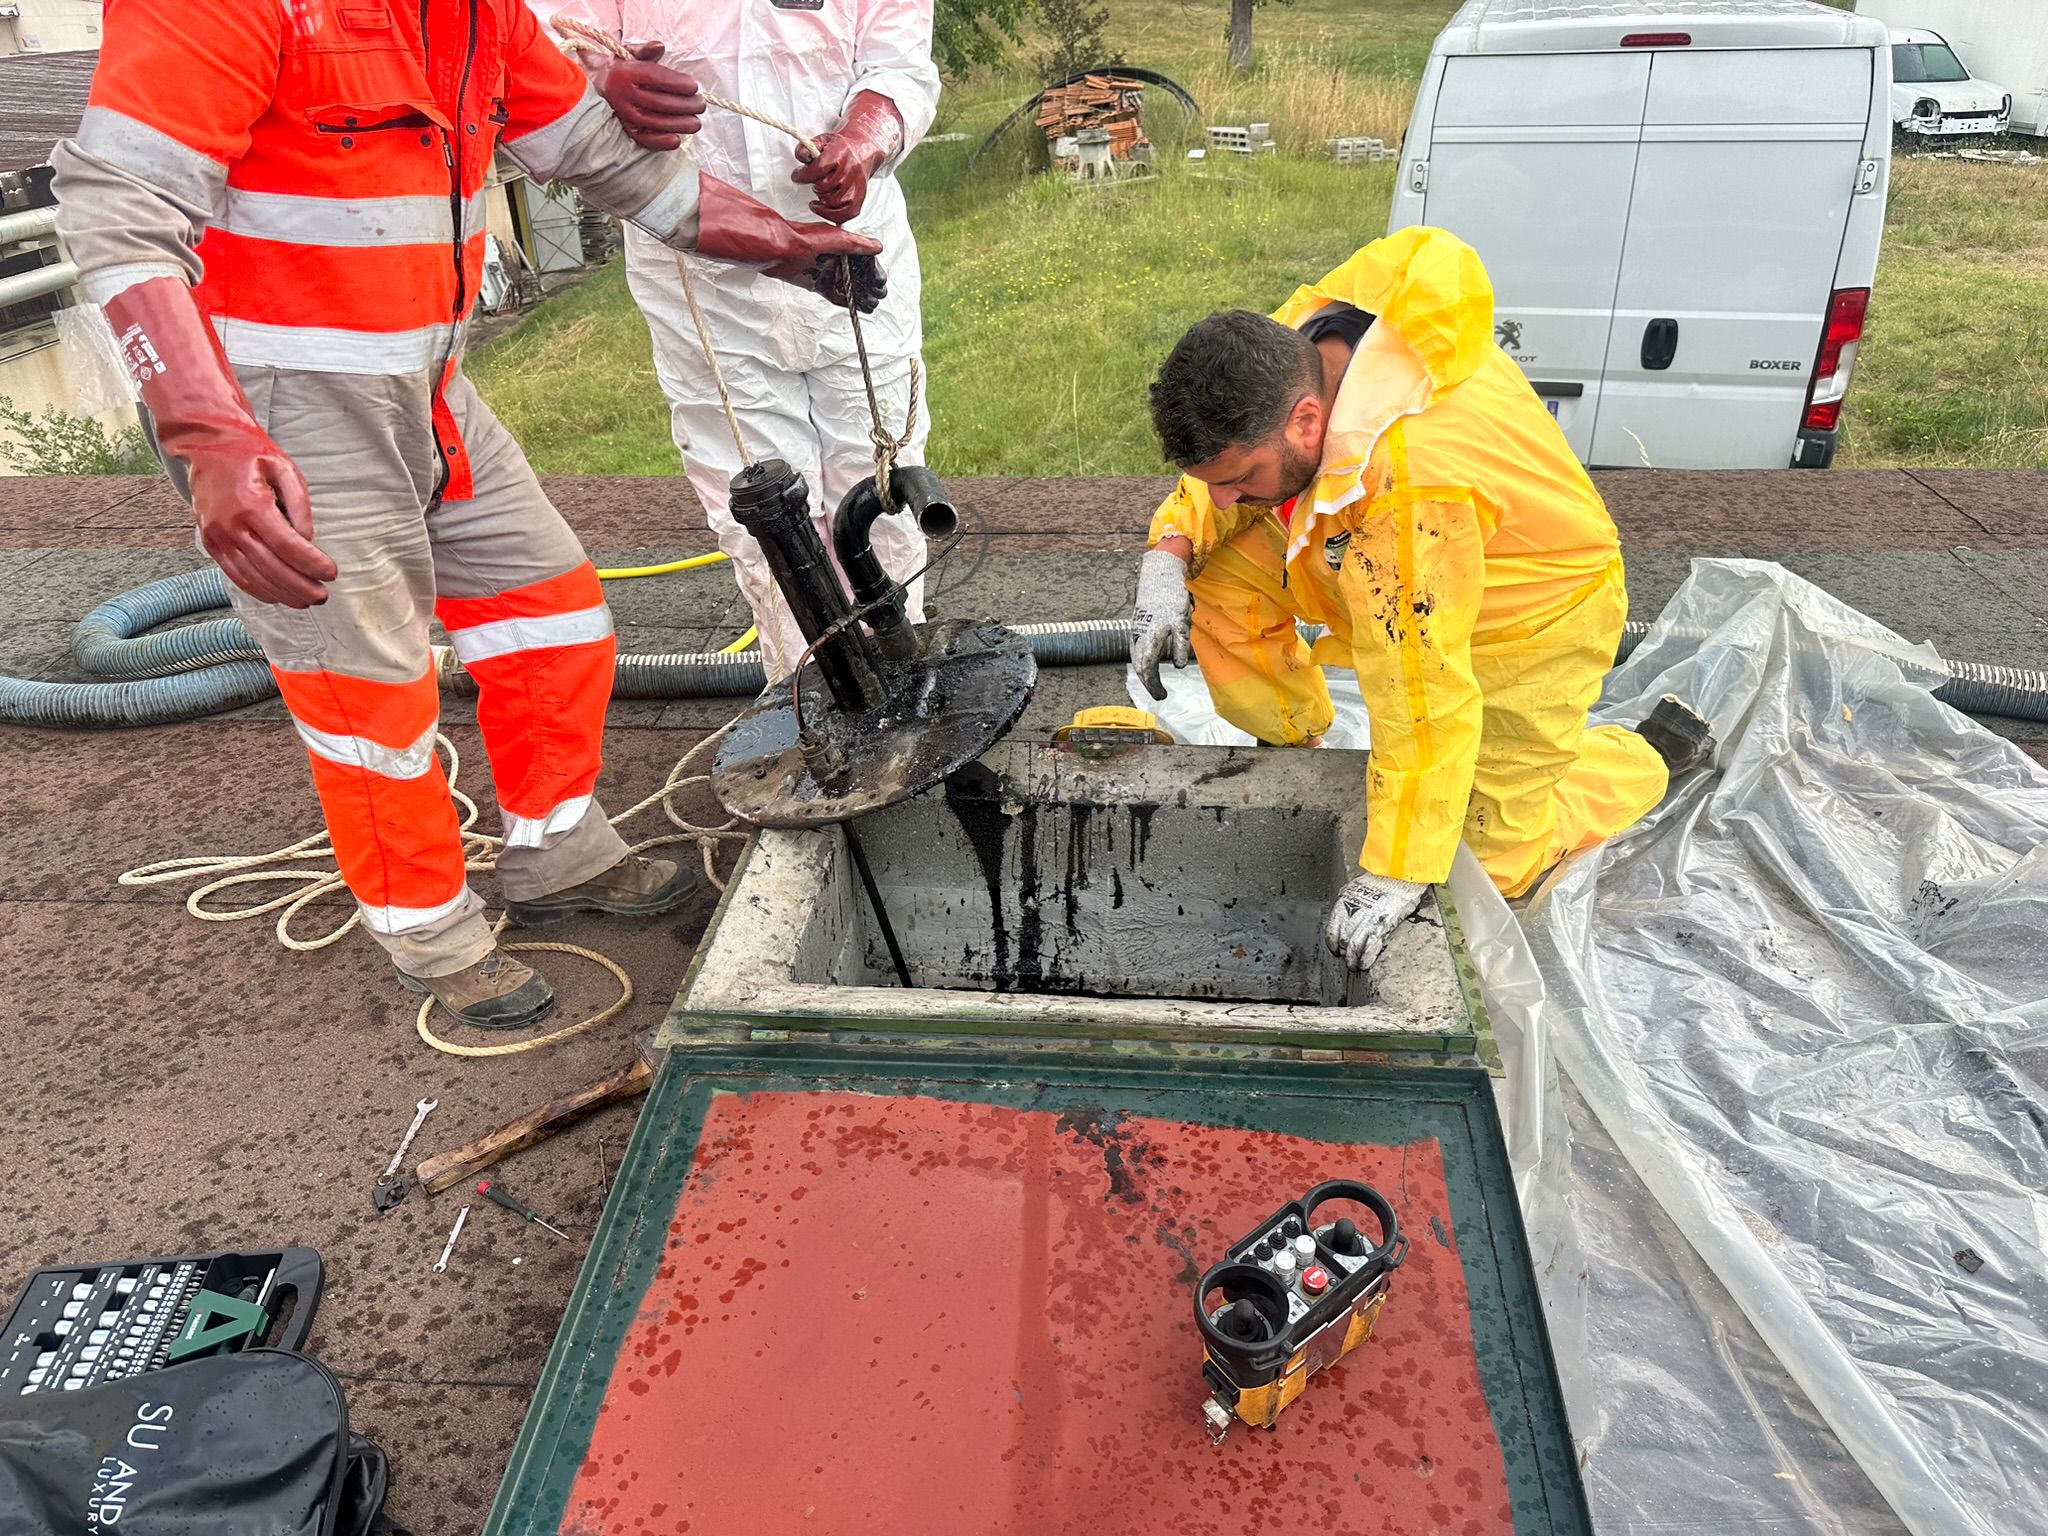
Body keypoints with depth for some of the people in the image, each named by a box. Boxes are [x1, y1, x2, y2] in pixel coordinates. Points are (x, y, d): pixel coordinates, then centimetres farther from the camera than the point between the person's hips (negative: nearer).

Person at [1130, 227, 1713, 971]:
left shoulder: (1405, 482, -45)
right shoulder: (1286, 351, -22)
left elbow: (1422, 704, -40)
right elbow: (1216, 474, -1)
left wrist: (1395, 877, -33)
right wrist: (1168, 553, -21)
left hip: (1531, 615, -7)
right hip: (1390, 572, 7)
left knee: (1495, 861, 2)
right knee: (1219, 580, -12)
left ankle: (1655, 751, 26)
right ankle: (1293, 753, 13)